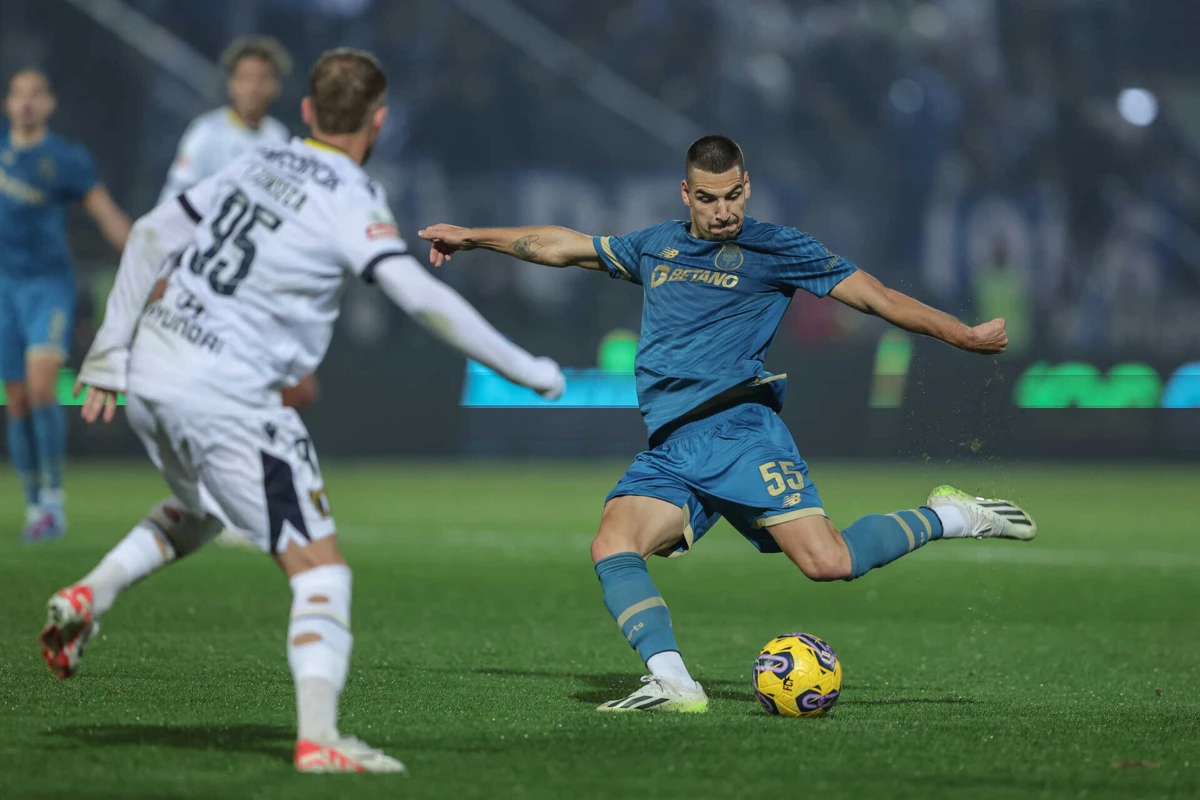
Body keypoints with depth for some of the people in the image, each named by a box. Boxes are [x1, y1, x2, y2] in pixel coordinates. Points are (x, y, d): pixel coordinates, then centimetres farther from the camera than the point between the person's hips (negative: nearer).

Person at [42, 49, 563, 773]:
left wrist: (112, 350, 18)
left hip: (149, 373, 8)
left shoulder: (260, 165, 10)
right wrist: (526, 370, -14)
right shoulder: (351, 201, -10)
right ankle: (318, 739, -19)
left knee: (195, 515, 35)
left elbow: (152, 234, 13)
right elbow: (423, 297, -21)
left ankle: (88, 598, 18)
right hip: (225, 399, -8)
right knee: (321, 570, -5)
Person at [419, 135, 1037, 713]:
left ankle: (945, 518, 3)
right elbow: (563, 247, 35)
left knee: (826, 562, -21)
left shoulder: (773, 248, 7)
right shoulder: (655, 246, 22)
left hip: (737, 429, -5)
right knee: (611, 550, -21)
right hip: (668, 451, 5)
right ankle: (673, 682, -29)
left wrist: (964, 336, 1)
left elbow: (876, 296, 6)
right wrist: (472, 237, 38)